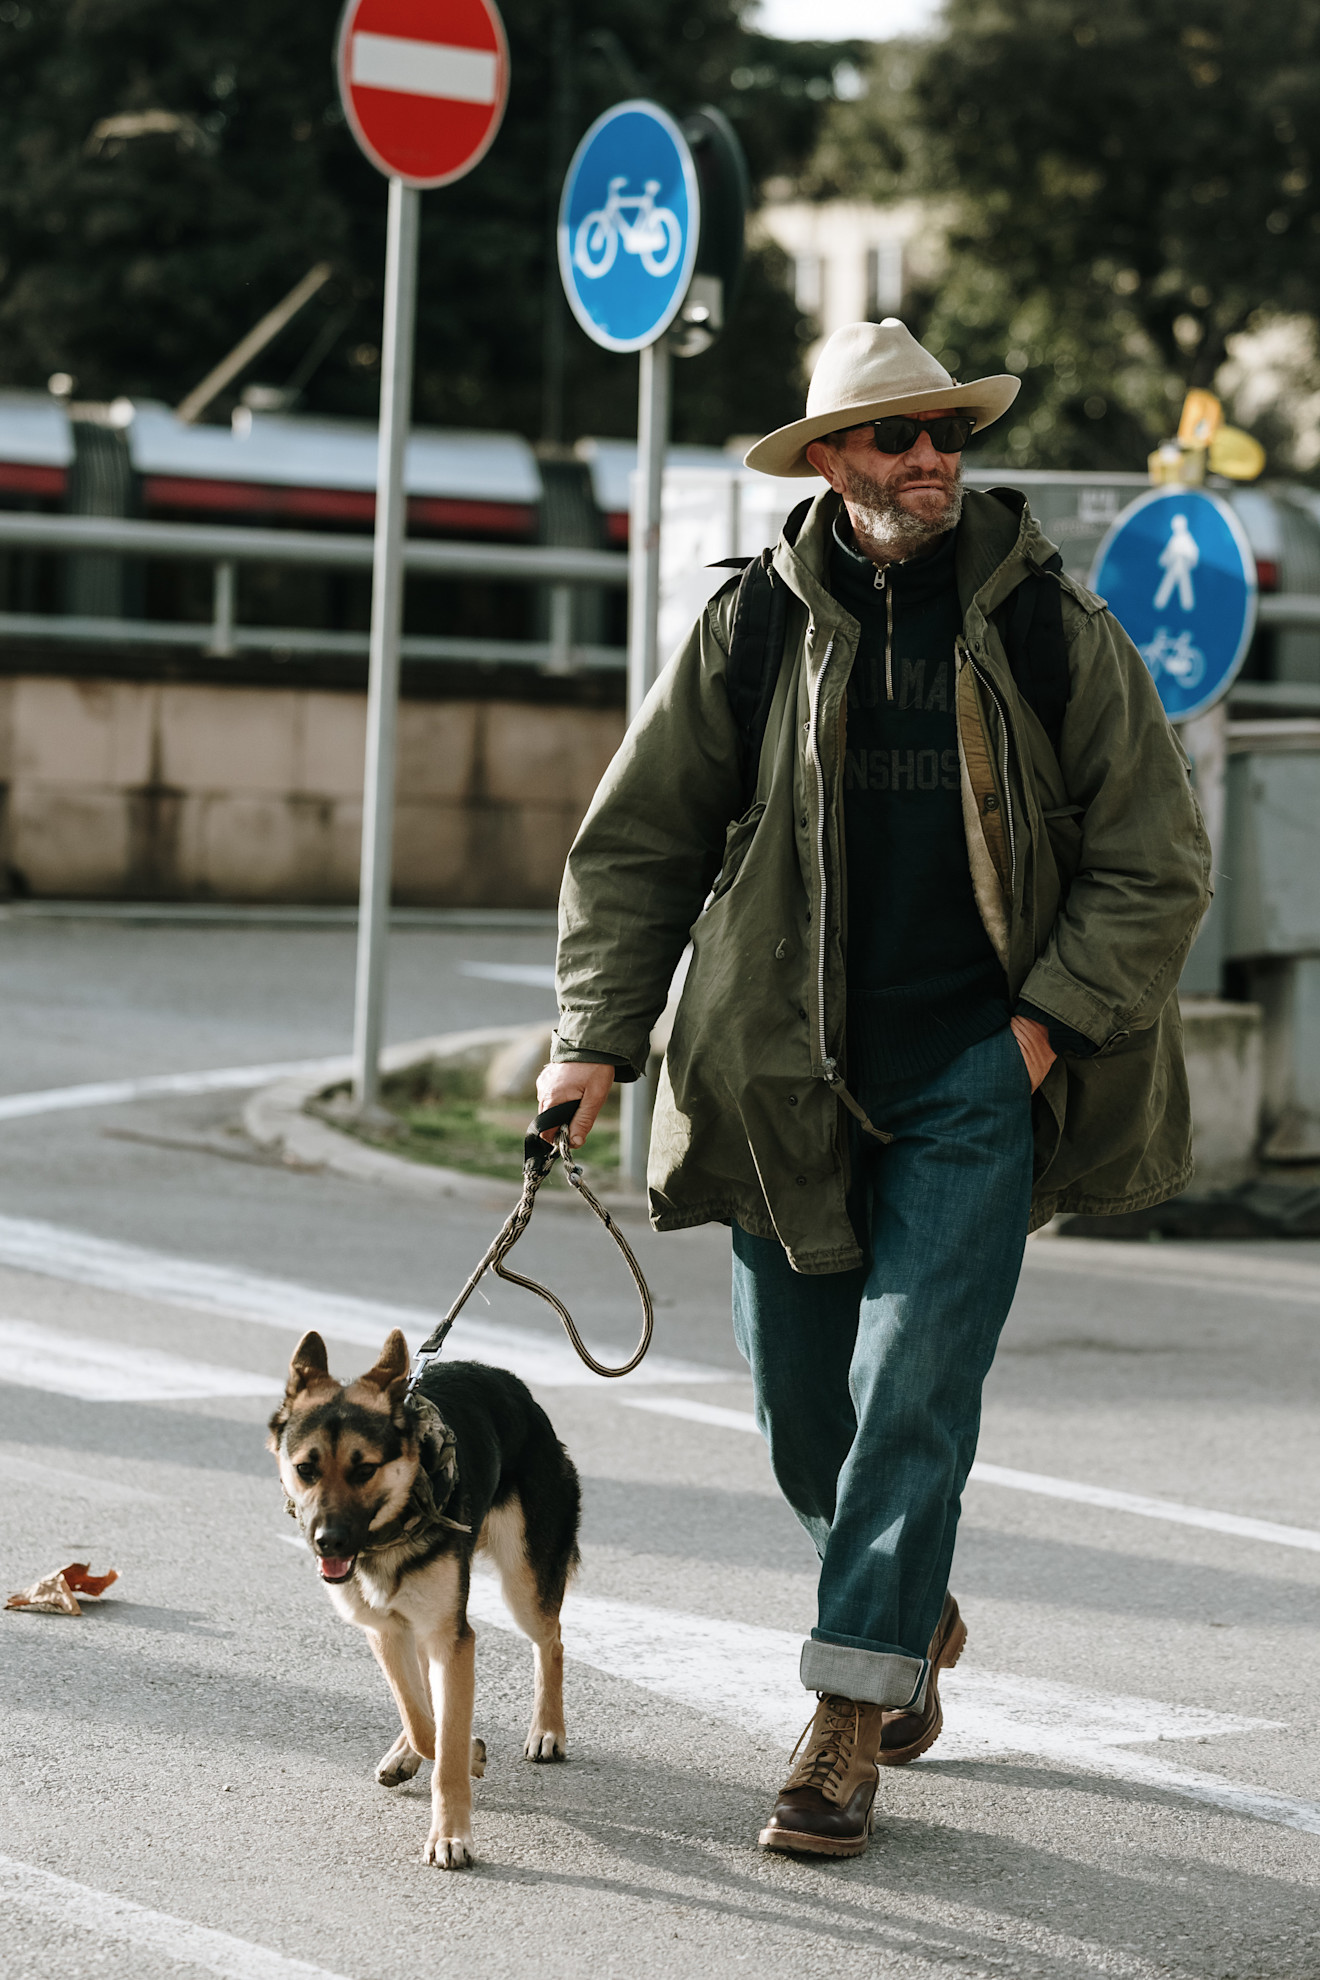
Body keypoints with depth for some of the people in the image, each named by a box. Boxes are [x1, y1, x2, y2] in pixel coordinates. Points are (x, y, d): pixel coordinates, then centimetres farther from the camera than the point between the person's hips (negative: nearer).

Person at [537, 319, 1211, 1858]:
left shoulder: (1056, 632, -1)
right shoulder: (751, 630, 1)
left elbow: (1153, 865, 3)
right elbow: (637, 845, 7)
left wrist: (1046, 1025, -6)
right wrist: (597, 1036, -2)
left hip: (976, 1074, -2)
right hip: (790, 1080, 2)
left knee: (912, 1397, -10)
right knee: (801, 1411, 9)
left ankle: (848, 1728, -4)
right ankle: (915, 1616, 38)